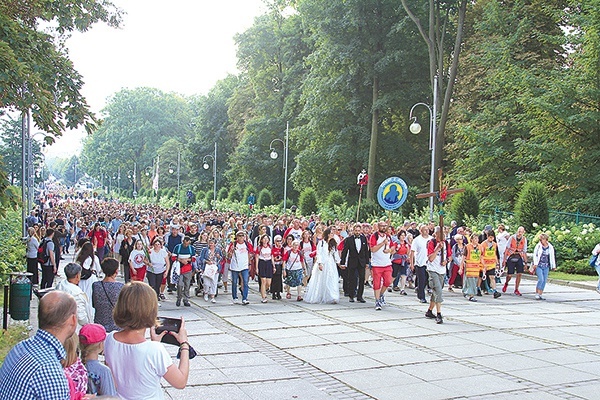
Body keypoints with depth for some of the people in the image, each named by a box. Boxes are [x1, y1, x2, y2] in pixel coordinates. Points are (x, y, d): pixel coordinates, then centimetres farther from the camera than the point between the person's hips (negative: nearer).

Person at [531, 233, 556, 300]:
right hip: (539, 266, -3)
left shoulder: (550, 247, 6)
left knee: (544, 281, 1)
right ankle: (537, 294, -6)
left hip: (546, 266, 4)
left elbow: (552, 257, 12)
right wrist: (535, 264, -11)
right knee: (541, 279, -15)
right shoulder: (538, 246, -2)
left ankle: (540, 295, 9)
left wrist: (553, 266, 13)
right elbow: (535, 255, -2)